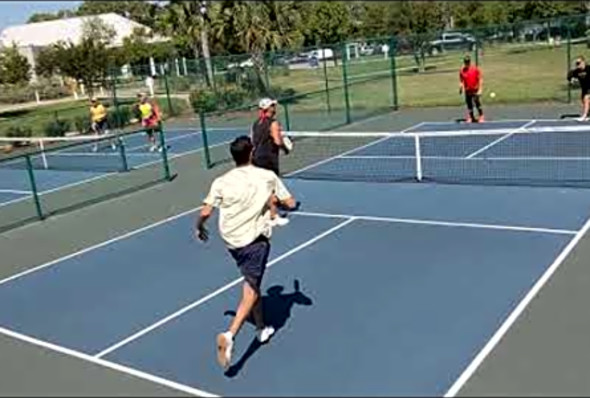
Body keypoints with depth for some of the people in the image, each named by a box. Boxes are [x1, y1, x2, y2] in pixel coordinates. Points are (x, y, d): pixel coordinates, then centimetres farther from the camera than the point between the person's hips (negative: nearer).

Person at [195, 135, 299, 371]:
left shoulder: (221, 182, -5)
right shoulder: (267, 177, -6)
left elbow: (205, 213, -9)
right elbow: (291, 204, 1)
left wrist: (199, 228, 12)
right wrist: (275, 201, 22)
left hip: (232, 241, 4)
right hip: (255, 240, -4)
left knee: (252, 284, 23)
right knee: (251, 291, -2)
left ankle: (261, 329, 36)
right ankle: (230, 335, -22)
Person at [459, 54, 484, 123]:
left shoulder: (475, 68, -6)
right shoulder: (462, 70, 1)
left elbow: (480, 79, -5)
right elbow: (461, 81, 8)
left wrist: (480, 89, -12)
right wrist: (460, 88, -10)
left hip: (475, 90, -3)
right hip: (467, 91, 3)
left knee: (477, 103, -9)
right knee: (469, 104, 7)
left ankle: (481, 117, 2)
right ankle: (471, 117, 19)